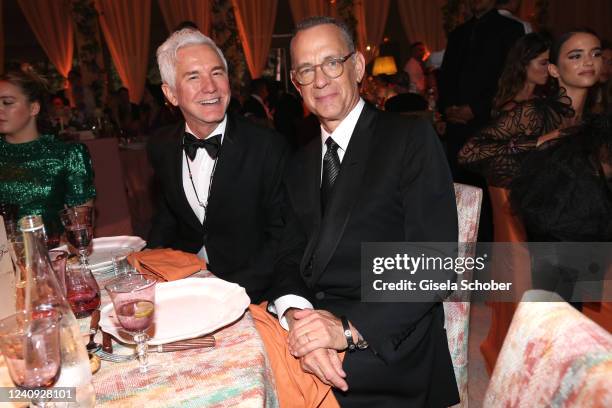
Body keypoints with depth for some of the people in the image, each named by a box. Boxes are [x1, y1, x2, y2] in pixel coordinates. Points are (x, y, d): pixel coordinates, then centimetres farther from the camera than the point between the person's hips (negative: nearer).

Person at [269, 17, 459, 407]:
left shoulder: (412, 139, -5)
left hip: (387, 344, -5)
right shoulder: (300, 166, 14)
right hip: (314, 328, 6)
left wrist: (350, 327, -22)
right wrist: (296, 315, -15)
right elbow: (292, 257, 6)